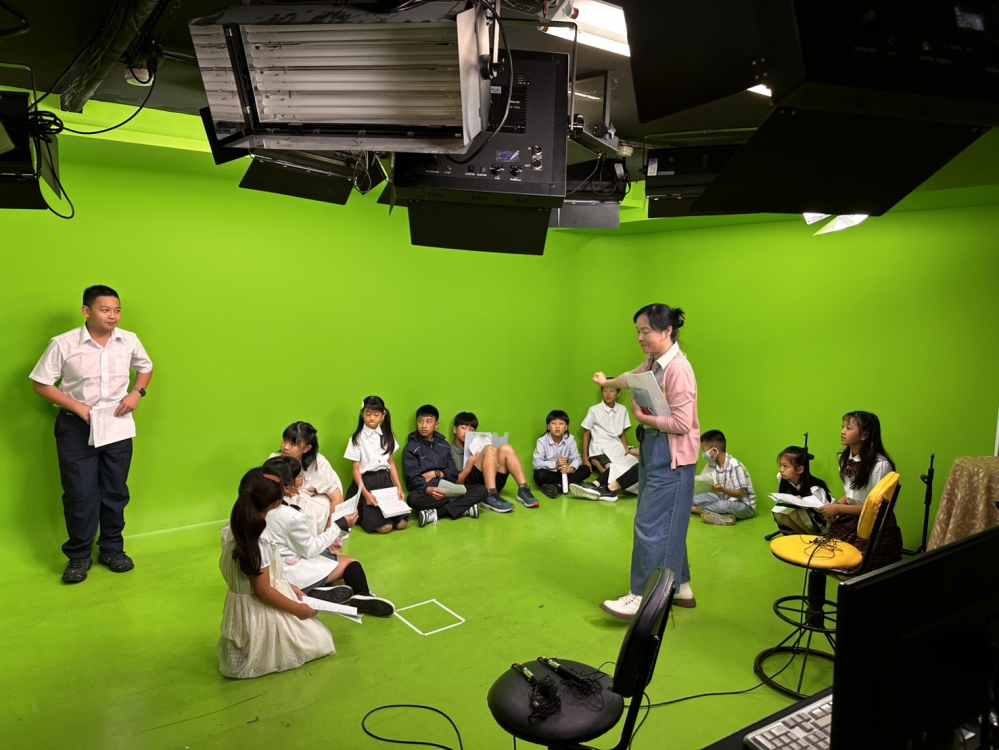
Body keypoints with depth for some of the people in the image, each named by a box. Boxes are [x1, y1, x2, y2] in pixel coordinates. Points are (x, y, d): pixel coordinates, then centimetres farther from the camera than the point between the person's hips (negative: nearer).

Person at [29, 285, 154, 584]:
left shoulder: (129, 341, -6)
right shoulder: (63, 344, -15)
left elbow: (146, 368, 13)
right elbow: (41, 384, -7)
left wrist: (137, 393, -6)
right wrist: (78, 407, -16)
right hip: (76, 427, -3)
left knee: (115, 491, 12)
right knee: (79, 494, 3)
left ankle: (112, 549, 29)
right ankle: (79, 556, 21)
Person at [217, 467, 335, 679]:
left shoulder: (233, 530, -3)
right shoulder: (259, 540, -29)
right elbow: (263, 591, -24)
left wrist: (287, 587, 11)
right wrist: (297, 609, -13)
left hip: (243, 607, 9)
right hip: (260, 612, -8)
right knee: (315, 642, 6)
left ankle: (242, 652, 20)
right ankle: (251, 659, 7)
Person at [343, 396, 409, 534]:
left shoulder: (387, 436, 9)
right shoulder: (358, 438, -4)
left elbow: (392, 463, 11)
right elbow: (356, 470, -6)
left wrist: (399, 487, 0)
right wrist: (365, 493, -18)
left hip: (385, 480, 4)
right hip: (367, 482, -4)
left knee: (402, 522, -14)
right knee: (384, 526, -19)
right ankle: (363, 516, 8)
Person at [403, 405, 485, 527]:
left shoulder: (443, 445, 14)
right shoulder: (411, 448, 1)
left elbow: (454, 474, 9)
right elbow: (413, 479, -11)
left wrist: (436, 473, -10)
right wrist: (427, 489, -32)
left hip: (446, 489, 5)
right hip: (425, 492, -4)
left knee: (481, 490, -16)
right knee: (413, 498, -39)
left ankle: (435, 513, -28)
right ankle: (463, 508, -31)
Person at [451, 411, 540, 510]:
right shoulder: (450, 451, 10)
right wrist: (469, 466, -14)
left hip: (491, 487, 5)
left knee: (506, 449, -12)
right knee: (490, 450, -24)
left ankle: (523, 491, -20)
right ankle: (490, 497, -36)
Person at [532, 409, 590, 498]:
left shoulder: (570, 439, -6)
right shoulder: (542, 441, -15)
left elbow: (576, 458, -9)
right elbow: (537, 463, -22)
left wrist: (572, 468, -32)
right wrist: (555, 464, -35)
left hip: (563, 472, 4)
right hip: (549, 473, -4)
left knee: (585, 469, -16)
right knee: (540, 475, -36)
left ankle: (558, 486, -28)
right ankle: (570, 484, -28)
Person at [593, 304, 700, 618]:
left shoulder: (678, 369, -21)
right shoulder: (651, 362, 7)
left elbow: (682, 424, -25)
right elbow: (632, 378, 31)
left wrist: (642, 417, -16)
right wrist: (607, 382, 48)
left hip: (670, 457, -9)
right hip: (651, 449, 9)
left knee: (651, 525, -6)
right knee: (666, 523, 16)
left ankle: (642, 598, 3)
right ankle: (680, 587, 29)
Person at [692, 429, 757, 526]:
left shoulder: (735, 466, -22)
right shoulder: (711, 464, -2)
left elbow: (740, 494, -21)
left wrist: (722, 490, -36)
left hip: (744, 505, -7)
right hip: (723, 499, 7)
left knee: (723, 505, -40)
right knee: (693, 497, -9)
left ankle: (695, 509, -19)